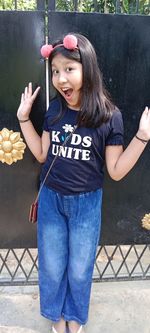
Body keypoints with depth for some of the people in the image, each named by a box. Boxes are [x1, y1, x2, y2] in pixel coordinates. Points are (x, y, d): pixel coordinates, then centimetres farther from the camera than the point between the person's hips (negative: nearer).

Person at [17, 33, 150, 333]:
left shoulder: (109, 116, -15)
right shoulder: (54, 110, -5)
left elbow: (116, 171, -12)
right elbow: (42, 154, 4)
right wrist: (24, 118, -1)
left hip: (86, 204, -2)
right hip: (51, 200, 3)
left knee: (79, 268, 19)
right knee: (51, 266, 19)